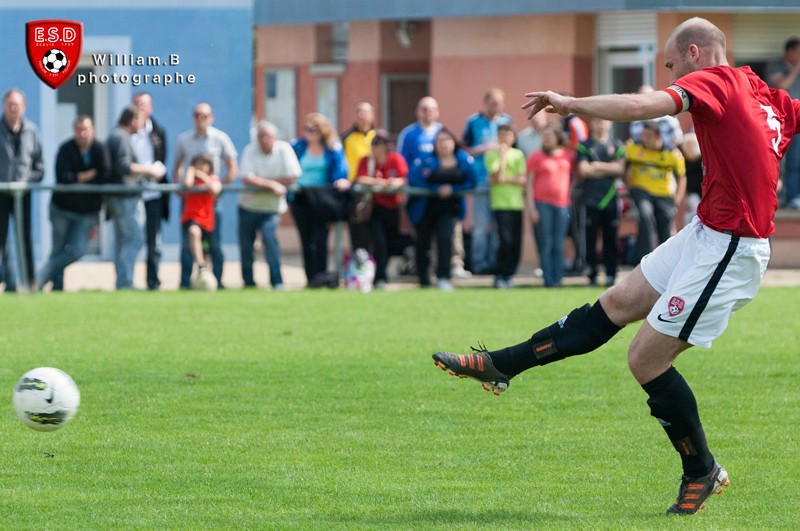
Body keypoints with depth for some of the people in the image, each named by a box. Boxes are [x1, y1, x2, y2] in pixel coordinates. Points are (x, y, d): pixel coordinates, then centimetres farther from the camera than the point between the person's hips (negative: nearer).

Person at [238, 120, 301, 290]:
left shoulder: (284, 150, -8)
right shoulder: (250, 150, -8)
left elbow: (291, 178, -13)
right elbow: (247, 179, -18)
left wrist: (261, 182, -11)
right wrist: (271, 184, -24)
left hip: (271, 207, -2)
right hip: (248, 205, 2)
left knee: (269, 236, -22)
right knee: (245, 244, 5)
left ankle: (277, 282, -20)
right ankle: (248, 281, 21)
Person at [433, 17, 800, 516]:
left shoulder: (714, 81, -15)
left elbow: (641, 106, -26)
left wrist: (569, 102, -15)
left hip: (727, 248, -9)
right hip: (705, 235, 9)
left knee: (646, 358, -2)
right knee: (616, 305, 15)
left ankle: (702, 473, 12)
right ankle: (501, 365, 23)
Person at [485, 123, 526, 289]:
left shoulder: (518, 155, 11)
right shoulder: (491, 155, 1)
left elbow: (523, 180, 1)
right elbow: (498, 177, -12)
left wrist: (505, 180, -11)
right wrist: (503, 155, -10)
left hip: (516, 203, 4)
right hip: (500, 203, -4)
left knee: (516, 243, 0)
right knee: (506, 240, -16)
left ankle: (508, 276, 11)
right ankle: (499, 276, -7)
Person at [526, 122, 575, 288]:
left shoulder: (568, 154, 9)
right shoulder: (537, 157, 3)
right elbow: (529, 183, 1)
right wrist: (531, 208, -7)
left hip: (562, 204, 2)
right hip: (542, 204, -2)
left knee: (558, 245, 2)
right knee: (545, 244, -4)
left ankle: (558, 279, 3)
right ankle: (549, 280, -5)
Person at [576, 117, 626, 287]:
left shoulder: (617, 146, 11)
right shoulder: (584, 146, 5)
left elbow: (620, 169, 0)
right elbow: (583, 170, -6)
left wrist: (598, 166, -7)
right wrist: (609, 169, -2)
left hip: (611, 199, 1)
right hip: (591, 199, -1)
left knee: (611, 240, 1)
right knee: (591, 240, -2)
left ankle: (611, 276, 4)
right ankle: (592, 276, 3)